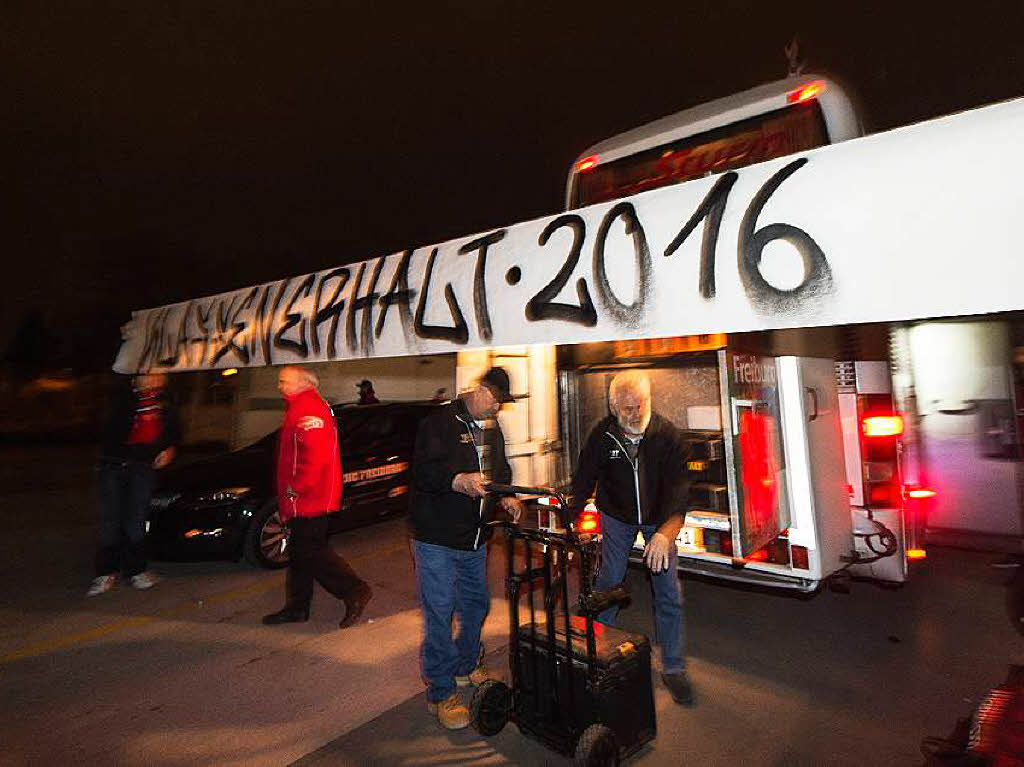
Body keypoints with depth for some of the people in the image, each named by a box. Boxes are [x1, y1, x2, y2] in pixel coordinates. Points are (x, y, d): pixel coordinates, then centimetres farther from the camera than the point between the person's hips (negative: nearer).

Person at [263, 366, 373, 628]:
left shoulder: (308, 409, -17)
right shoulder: (299, 409, 19)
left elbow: (315, 456, -27)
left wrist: (295, 488, -20)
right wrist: (290, 495, 21)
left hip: (310, 498, -11)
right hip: (304, 499, 11)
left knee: (311, 551, -6)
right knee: (301, 551, 16)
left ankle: (355, 591, 2)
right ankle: (297, 607, 27)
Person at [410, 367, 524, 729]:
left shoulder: (492, 430, 12)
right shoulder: (439, 423, -13)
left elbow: (501, 470, 23)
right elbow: (422, 471, -22)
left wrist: (505, 496, 5)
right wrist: (460, 481, -37)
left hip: (475, 538, 8)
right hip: (437, 539, -8)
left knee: (476, 605, 20)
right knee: (439, 615, 0)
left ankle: (465, 667, 42)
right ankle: (441, 694, 16)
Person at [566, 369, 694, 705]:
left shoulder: (667, 435, -22)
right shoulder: (602, 436, -18)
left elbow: (678, 489, -25)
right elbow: (583, 483, -13)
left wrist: (666, 533, -40)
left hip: (659, 521, 0)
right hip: (616, 518, 1)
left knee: (669, 594, 0)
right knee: (607, 586, 4)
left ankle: (673, 668, 18)